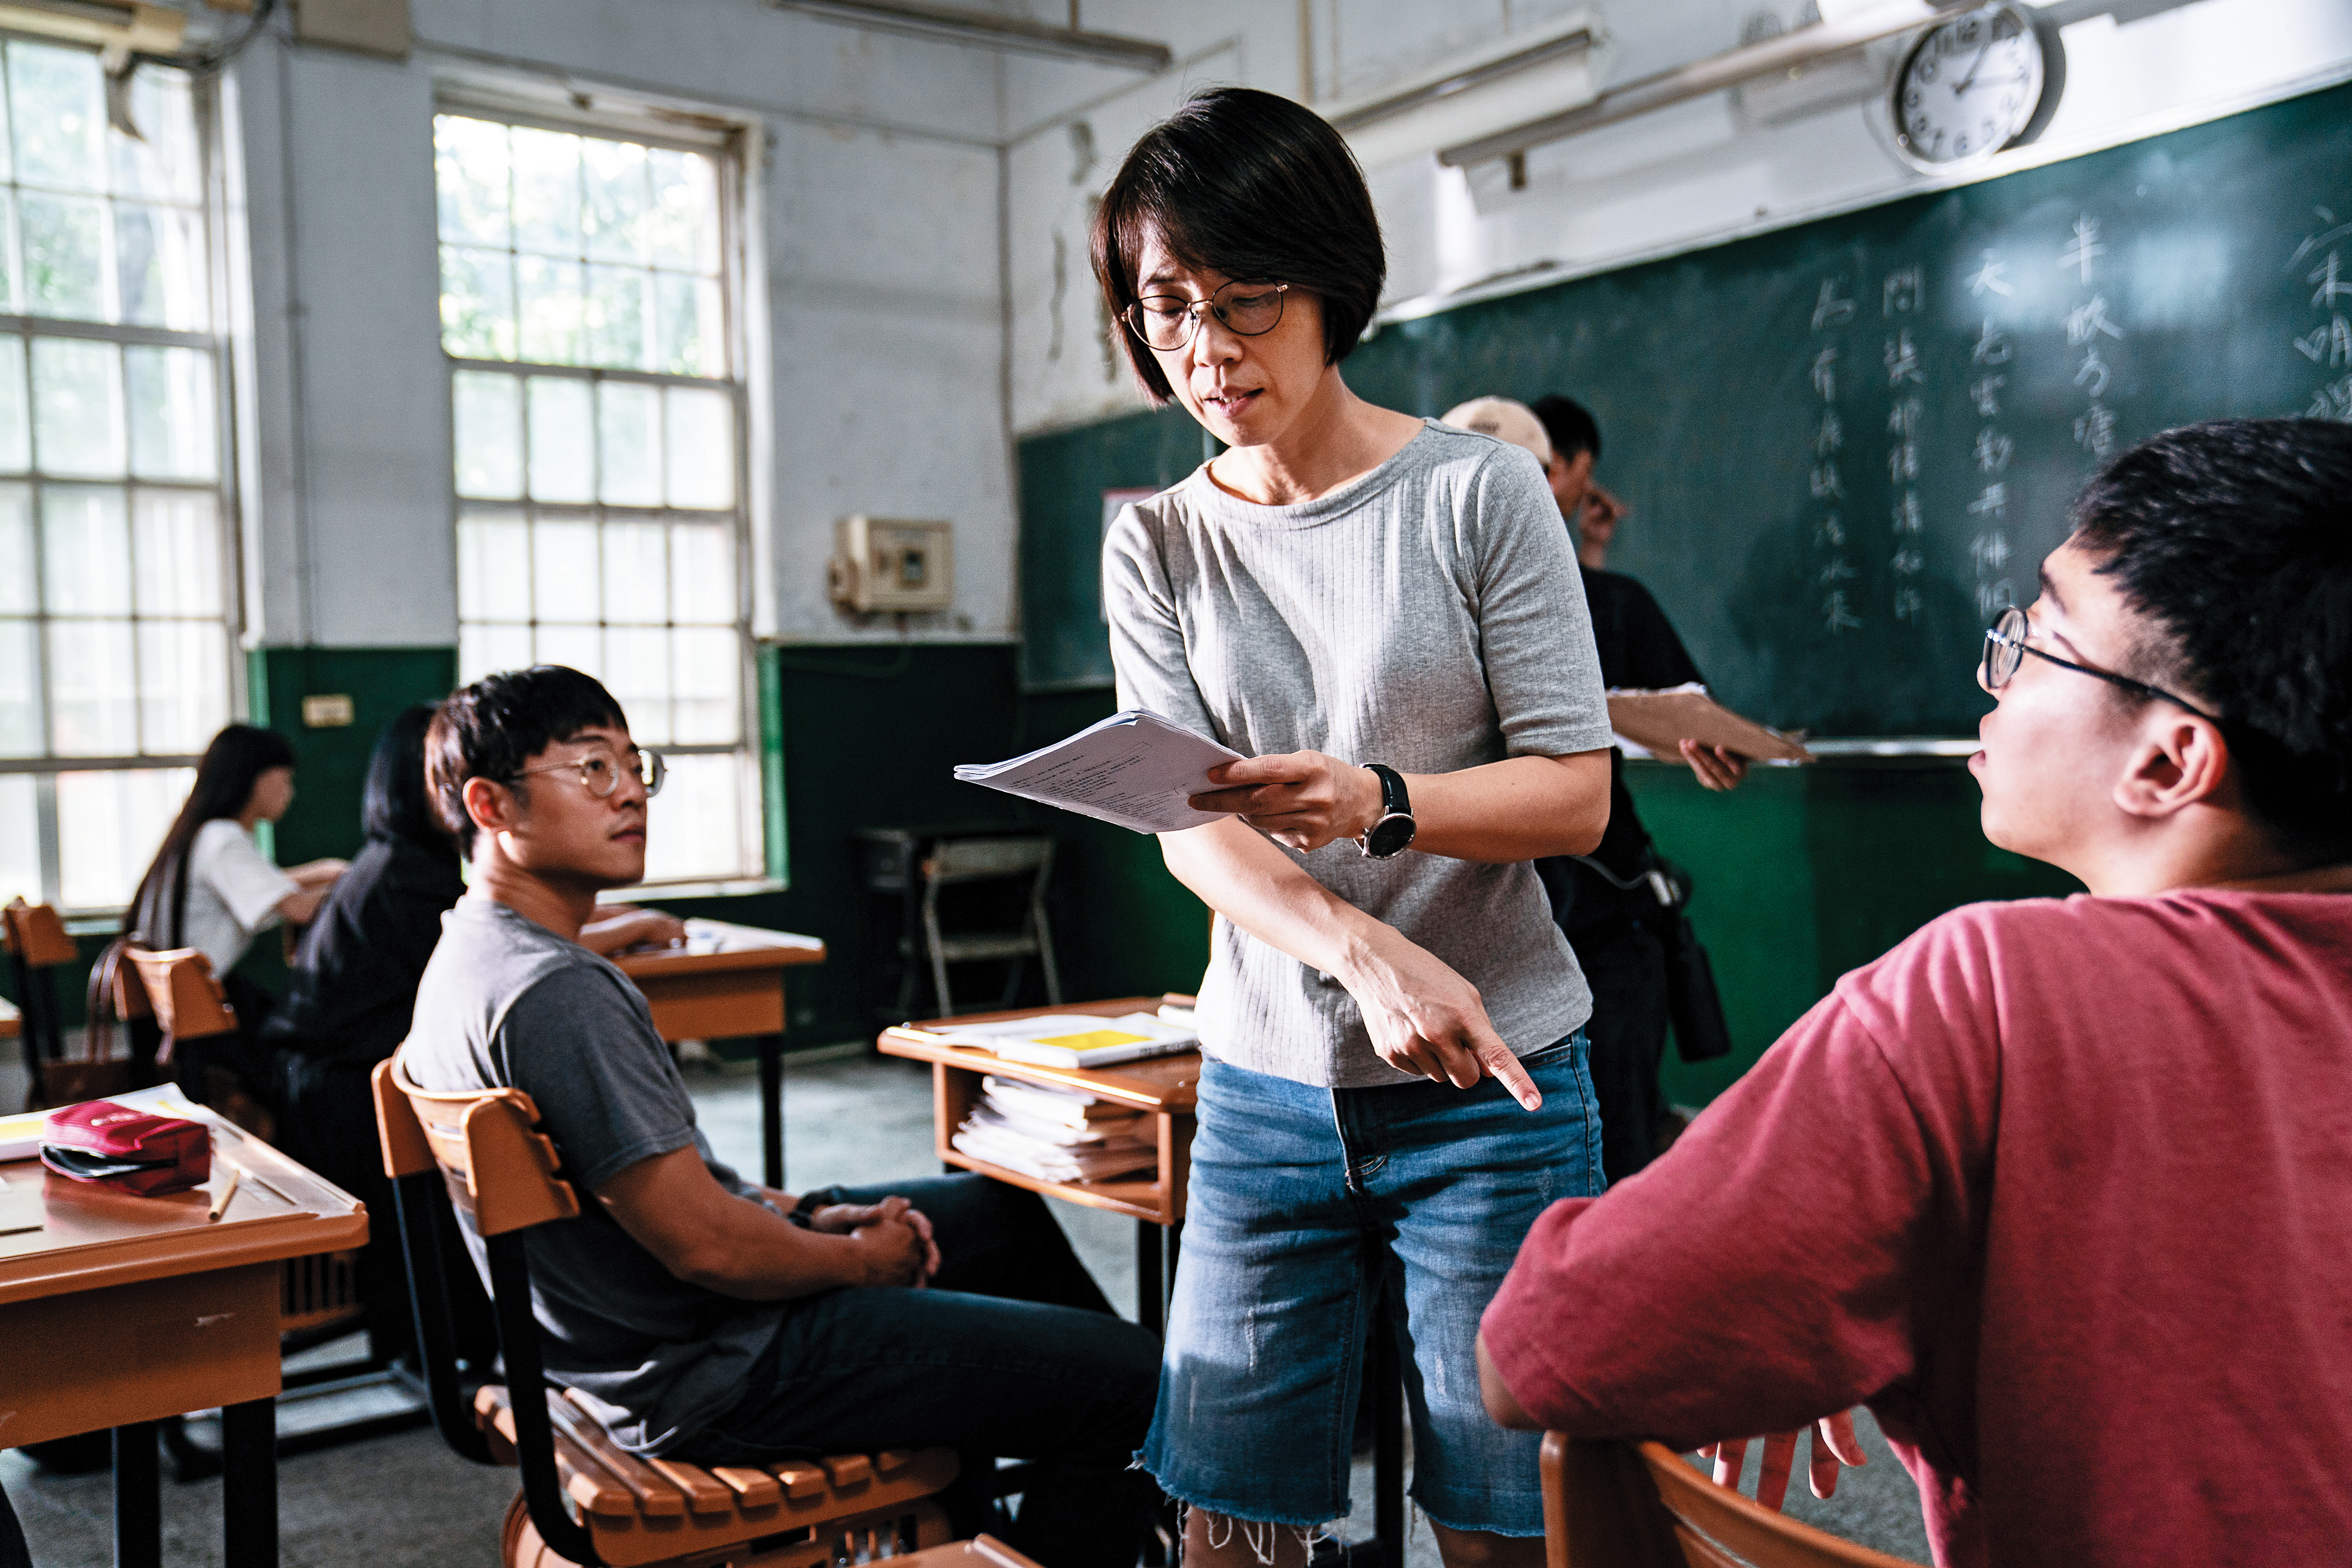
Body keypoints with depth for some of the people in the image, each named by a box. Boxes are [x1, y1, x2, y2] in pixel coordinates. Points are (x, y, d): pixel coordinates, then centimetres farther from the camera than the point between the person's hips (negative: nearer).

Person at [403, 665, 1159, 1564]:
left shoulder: (474, 955, 8)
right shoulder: (553, 993, -27)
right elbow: (706, 1244, -27)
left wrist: (810, 1215, 6)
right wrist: (861, 1259, -9)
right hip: (713, 1375, -11)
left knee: (1001, 1213, 28)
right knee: (1132, 1385, -10)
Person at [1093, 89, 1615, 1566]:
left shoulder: (1479, 490, -4)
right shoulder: (1156, 545, 5)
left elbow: (1577, 791, -6)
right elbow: (1187, 829, -5)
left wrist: (1379, 807, -26)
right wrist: (1370, 957, -23)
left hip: (1490, 1088, -2)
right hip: (1266, 1090, 3)